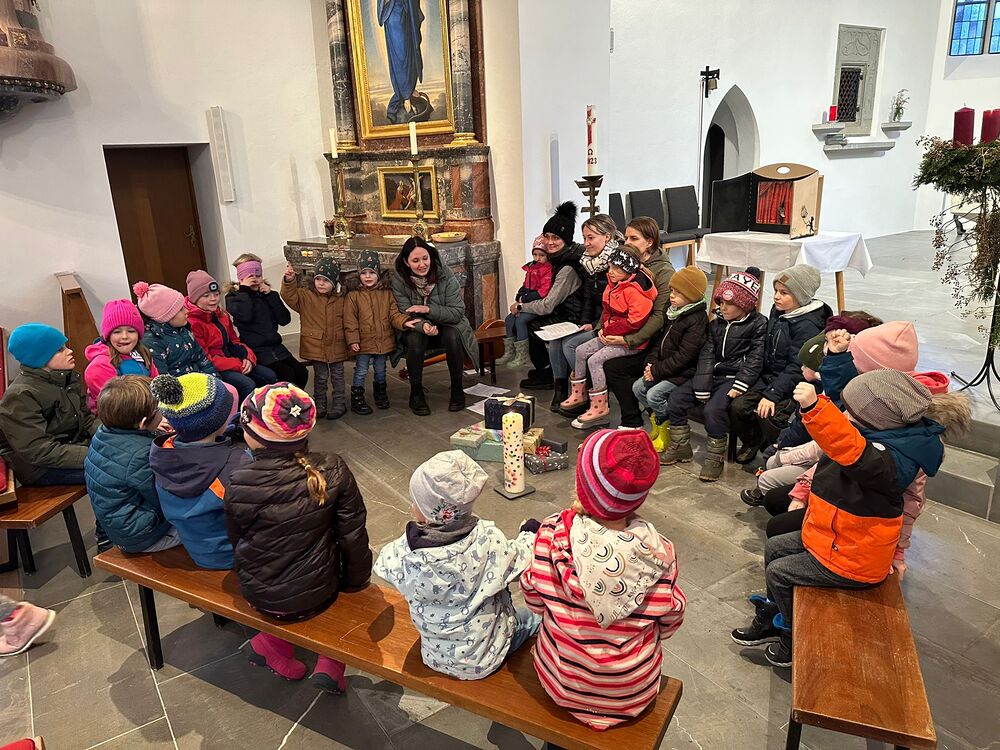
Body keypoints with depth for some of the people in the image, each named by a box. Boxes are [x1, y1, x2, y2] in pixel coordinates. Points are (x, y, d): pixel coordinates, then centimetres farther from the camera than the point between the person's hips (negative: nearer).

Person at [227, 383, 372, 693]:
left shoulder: (240, 484, -21)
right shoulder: (333, 472, -20)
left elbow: (237, 541, -4)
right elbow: (353, 537, -12)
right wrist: (356, 583, 7)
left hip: (260, 595, 2)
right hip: (318, 592, -1)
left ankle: (273, 644, 24)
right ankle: (331, 664, 20)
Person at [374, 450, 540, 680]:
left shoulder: (401, 553, -26)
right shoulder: (489, 541, -30)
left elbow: (384, 565, -2)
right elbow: (521, 563, -12)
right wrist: (529, 534, 9)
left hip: (436, 658, 3)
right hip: (485, 660, -2)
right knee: (532, 616, 26)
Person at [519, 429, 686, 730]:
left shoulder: (553, 535, -26)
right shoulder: (659, 553, -24)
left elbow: (533, 601, -10)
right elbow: (669, 624, -8)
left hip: (562, 683, 0)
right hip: (633, 693, 1)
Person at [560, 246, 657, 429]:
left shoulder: (633, 290, -23)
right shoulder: (614, 285, 8)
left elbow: (635, 321, -27)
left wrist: (610, 330, -17)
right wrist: (605, 328, 0)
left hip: (630, 340, -10)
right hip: (612, 335, 10)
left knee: (595, 360, -20)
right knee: (581, 350, 8)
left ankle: (600, 407, -10)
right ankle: (577, 394, 21)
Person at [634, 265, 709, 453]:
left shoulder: (697, 320, -19)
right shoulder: (674, 313, 9)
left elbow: (683, 356, -23)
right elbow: (660, 340, 14)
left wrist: (657, 371, -20)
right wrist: (651, 362, -2)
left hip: (684, 372, -9)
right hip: (663, 367, 9)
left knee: (654, 394, -21)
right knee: (638, 387, -2)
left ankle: (667, 431, 3)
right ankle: (657, 423, 15)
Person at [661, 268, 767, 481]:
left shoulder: (759, 325, -5)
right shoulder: (717, 323, 11)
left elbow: (755, 360, -11)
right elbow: (707, 355, 3)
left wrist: (739, 386, -22)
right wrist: (702, 387, -7)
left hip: (734, 377, -7)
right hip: (714, 375, 7)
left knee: (714, 409, -31)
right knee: (675, 397, -6)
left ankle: (715, 457, -11)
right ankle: (680, 447, 8)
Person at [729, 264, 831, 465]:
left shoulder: (808, 325, -18)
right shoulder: (777, 312, 7)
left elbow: (797, 368, -21)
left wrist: (772, 394, -25)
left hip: (792, 386, -7)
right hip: (769, 377, 7)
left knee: (769, 415, -27)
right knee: (738, 406, -11)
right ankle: (751, 442, 15)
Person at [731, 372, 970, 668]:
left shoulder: (887, 458, -35)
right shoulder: (885, 440, -1)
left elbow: (851, 449, -58)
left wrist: (814, 407, -72)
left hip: (851, 560, -10)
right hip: (834, 536, 10)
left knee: (778, 573, -3)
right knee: (774, 548, 16)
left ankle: (795, 641, 18)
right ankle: (772, 619, 32)